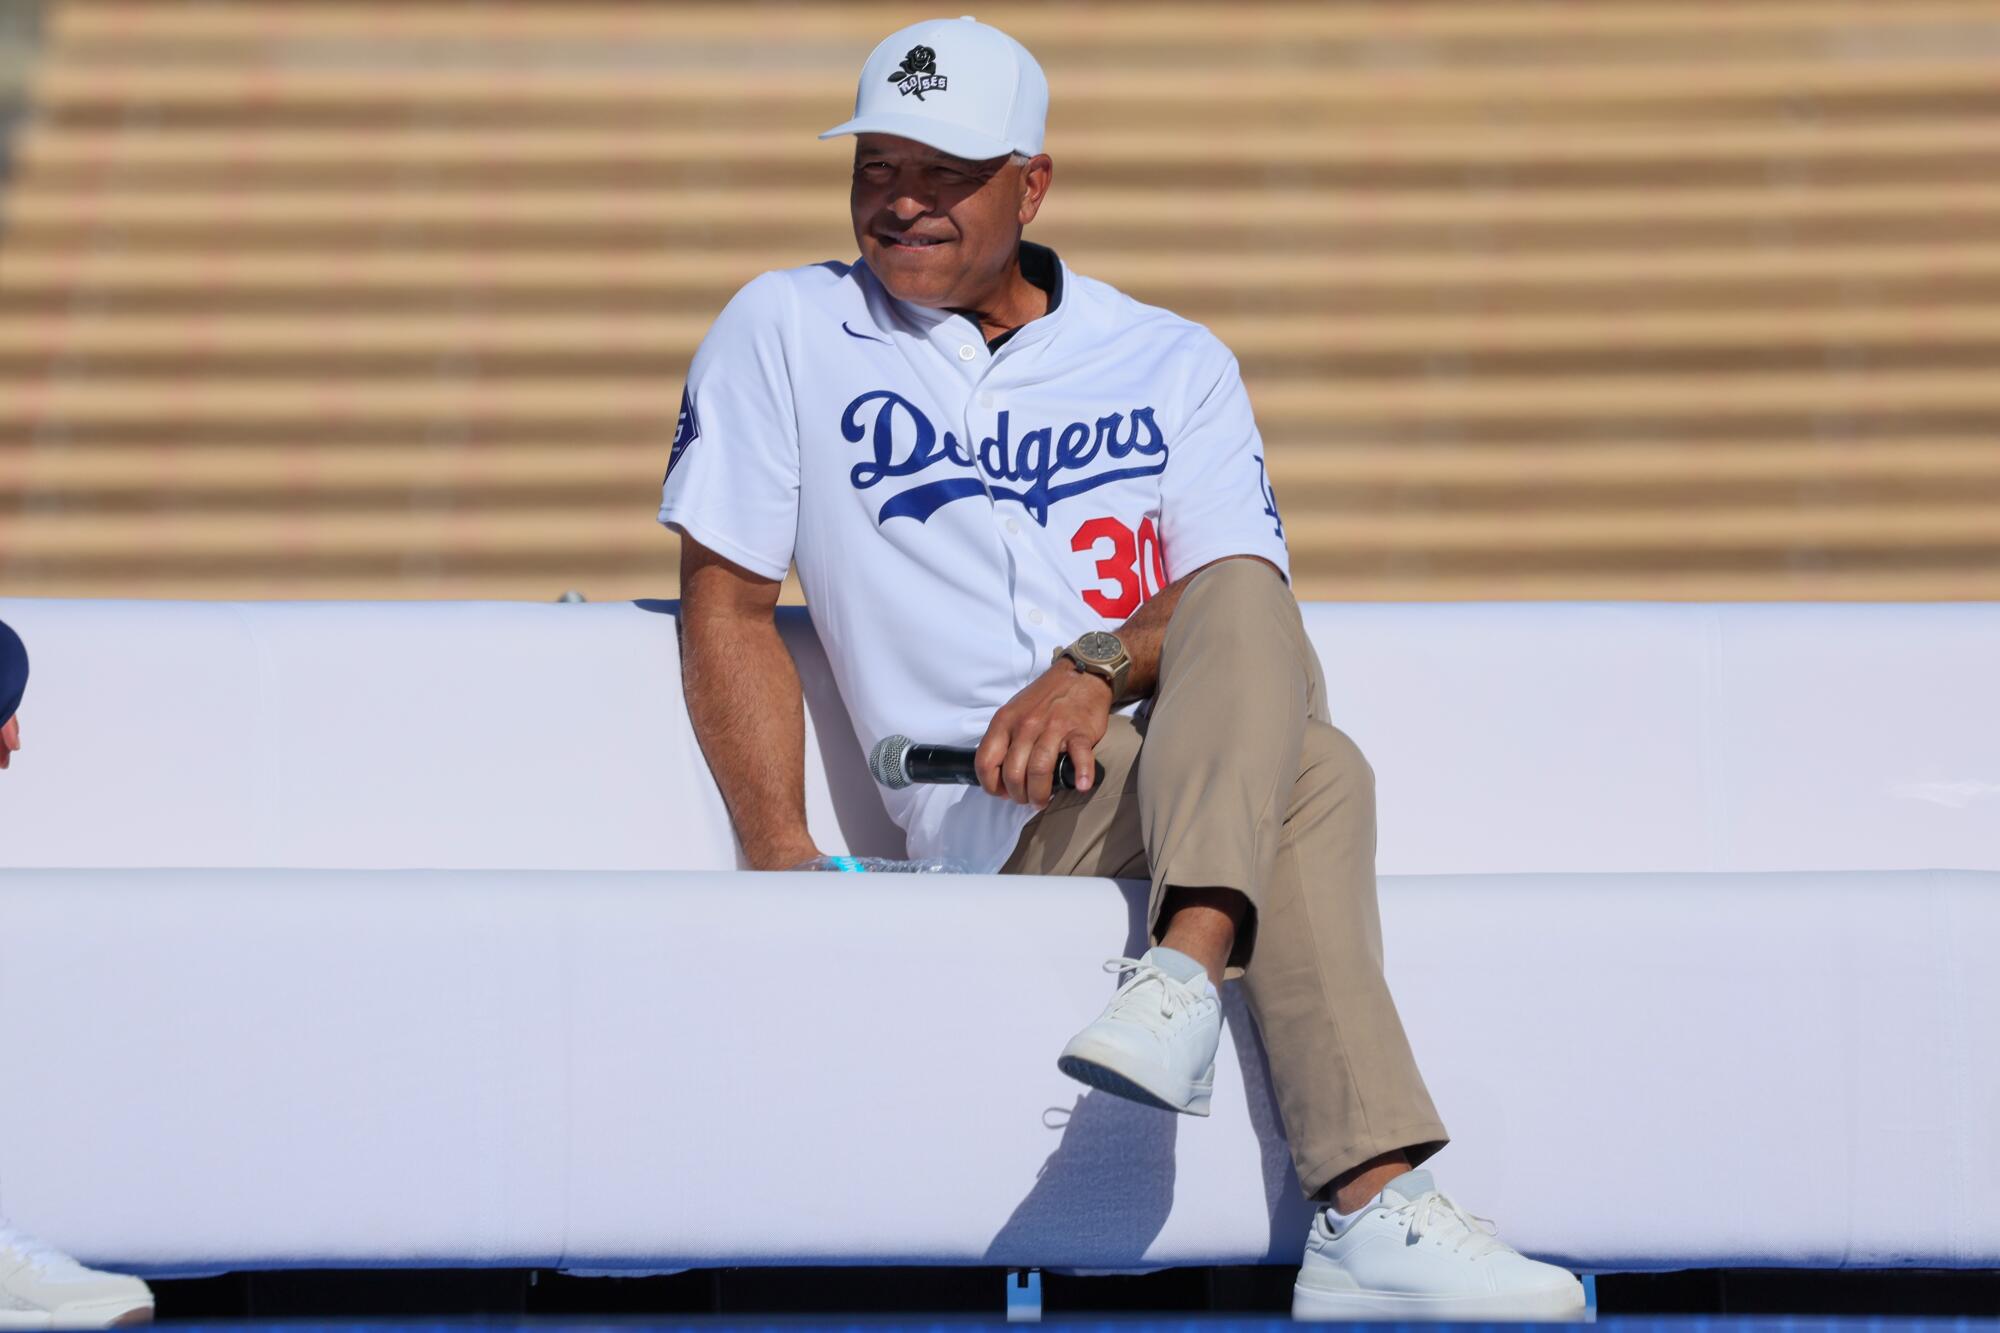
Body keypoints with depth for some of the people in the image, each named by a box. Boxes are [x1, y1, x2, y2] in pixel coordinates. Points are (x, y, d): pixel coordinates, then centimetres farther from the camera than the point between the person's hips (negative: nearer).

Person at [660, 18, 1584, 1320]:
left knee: (1242, 609, -32)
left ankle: (1184, 978, -50)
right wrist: (782, 859, -3)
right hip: (995, 823, -3)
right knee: (1311, 775, -32)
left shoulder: (1174, 364, 17)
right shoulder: (783, 334, 15)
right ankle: (1374, 1210, -49)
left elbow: (1246, 600, 2)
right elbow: (727, 600, 9)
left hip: (1186, 781, 3)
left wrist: (1102, 666, -21)